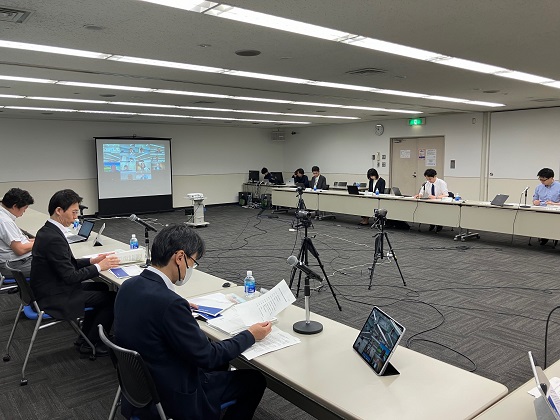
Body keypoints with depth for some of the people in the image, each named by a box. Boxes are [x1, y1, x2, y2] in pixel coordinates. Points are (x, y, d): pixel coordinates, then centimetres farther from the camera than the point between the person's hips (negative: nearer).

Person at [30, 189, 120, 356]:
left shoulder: (48, 231, 4)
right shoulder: (54, 238, -27)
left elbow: (68, 264, 12)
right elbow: (70, 276, -24)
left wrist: (92, 260, 3)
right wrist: (99, 267, -14)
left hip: (52, 288, 10)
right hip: (55, 298, -10)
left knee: (102, 287, 19)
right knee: (112, 298, -3)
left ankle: (86, 337, 24)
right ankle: (91, 344, 11)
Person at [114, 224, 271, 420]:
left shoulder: (129, 286, -7)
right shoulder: (170, 303, -32)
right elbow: (207, 357, -22)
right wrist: (250, 335, -9)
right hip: (173, 396, -8)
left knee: (220, 364, 28)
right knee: (255, 380, 10)